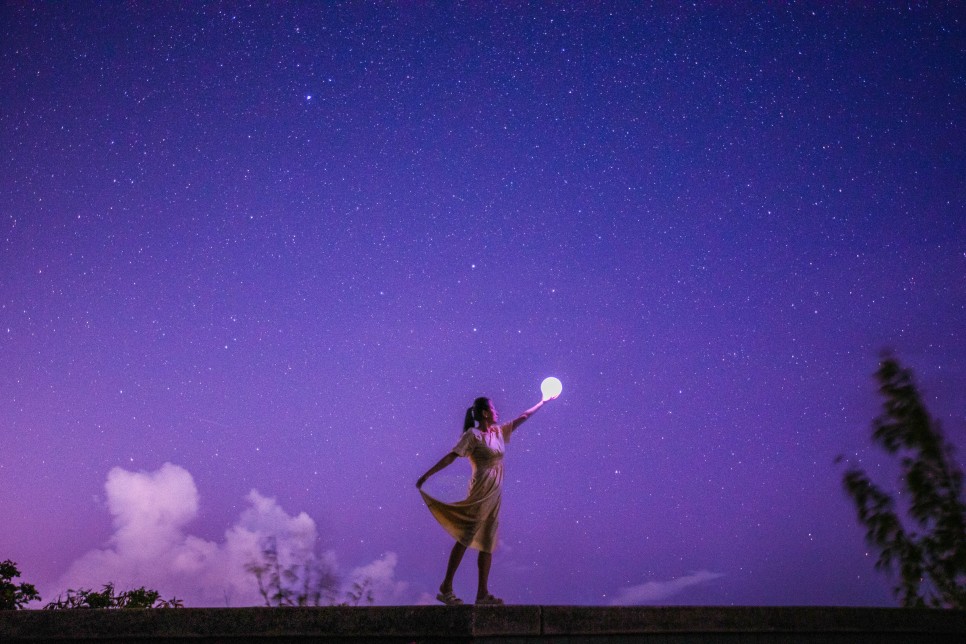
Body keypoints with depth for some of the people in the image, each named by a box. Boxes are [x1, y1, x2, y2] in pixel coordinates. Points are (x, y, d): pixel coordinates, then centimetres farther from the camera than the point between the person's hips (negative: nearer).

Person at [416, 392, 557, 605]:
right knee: (465, 539, -9)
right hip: (480, 492, -8)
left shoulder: (499, 431, 15)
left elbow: (523, 417, 24)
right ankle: (446, 588, -6)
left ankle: (483, 593, 10)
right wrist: (427, 475, -16)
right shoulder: (473, 434, -7)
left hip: (495, 495, 8)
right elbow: (451, 456, -11)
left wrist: (543, 402, 29)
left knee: (487, 544, 7)